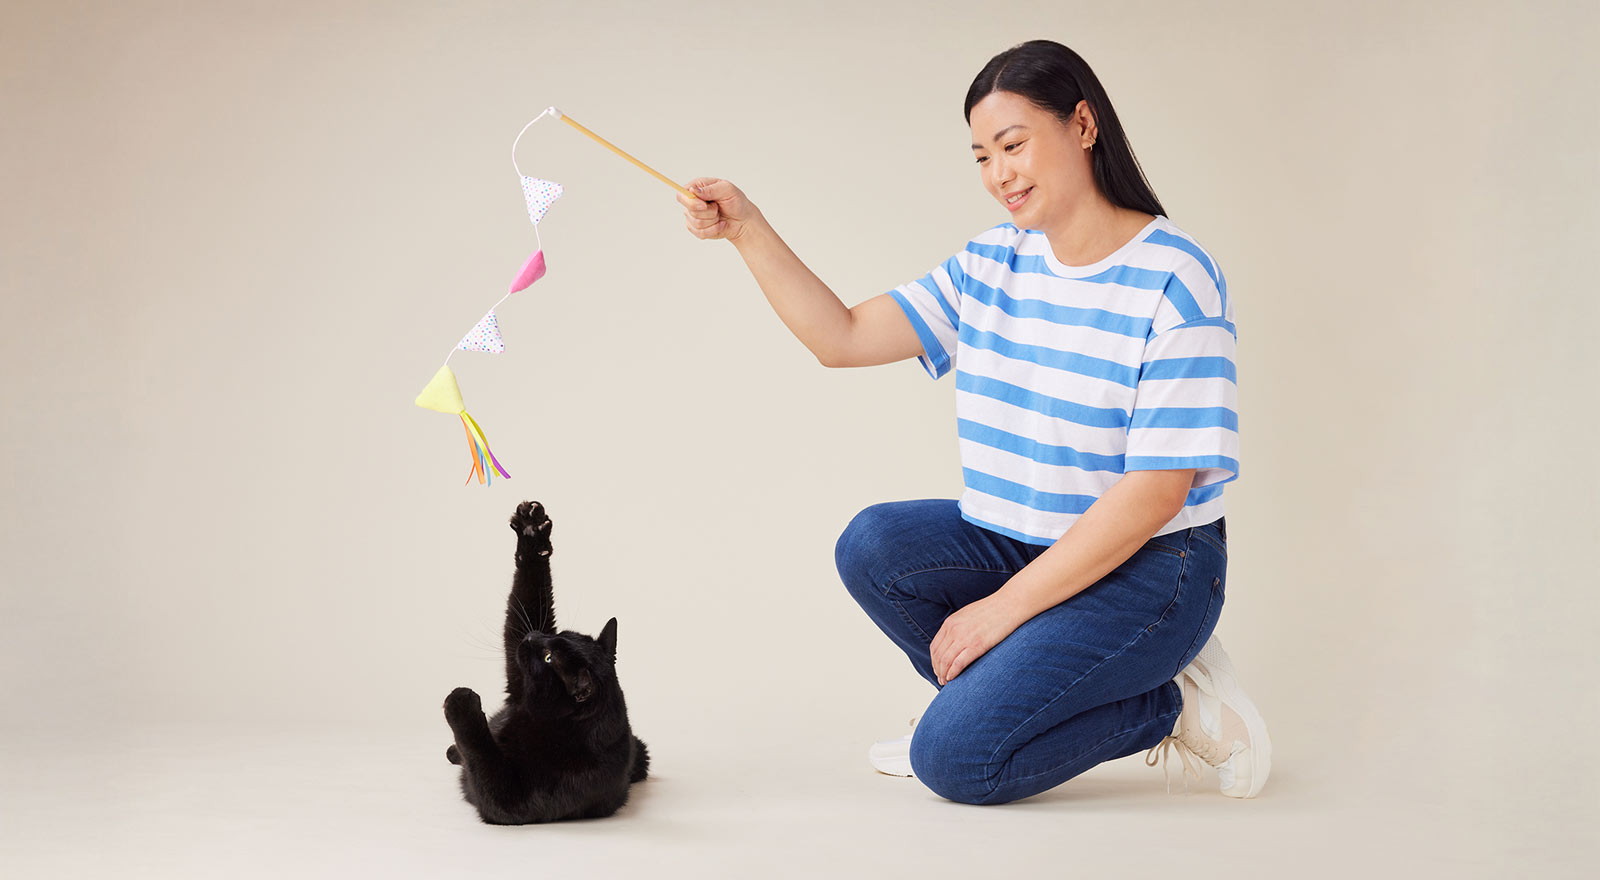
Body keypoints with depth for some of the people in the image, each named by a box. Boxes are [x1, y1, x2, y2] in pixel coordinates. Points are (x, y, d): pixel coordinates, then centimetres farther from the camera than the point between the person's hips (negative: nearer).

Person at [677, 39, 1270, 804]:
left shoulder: (1172, 282, -17)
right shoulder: (990, 265, 4)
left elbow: (1155, 491, -20)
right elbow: (841, 337, 4)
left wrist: (1004, 607, -19)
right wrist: (746, 229, -9)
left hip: (1146, 569, -7)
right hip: (1016, 543, 7)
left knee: (954, 757, -19)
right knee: (873, 545, -18)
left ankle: (1170, 704, 2)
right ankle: (992, 698, 3)